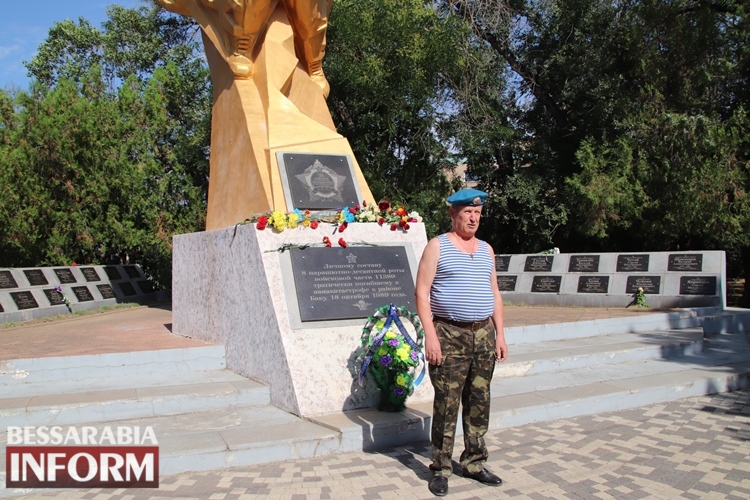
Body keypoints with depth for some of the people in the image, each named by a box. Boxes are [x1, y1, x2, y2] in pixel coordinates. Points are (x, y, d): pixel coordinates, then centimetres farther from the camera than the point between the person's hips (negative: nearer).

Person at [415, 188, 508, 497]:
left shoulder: (486, 249, 14)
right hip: (449, 335, -5)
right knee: (447, 404, -2)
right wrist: (430, 335, -14)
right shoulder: (438, 246, -2)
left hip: (483, 334, 5)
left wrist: (500, 334, 10)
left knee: (479, 401, 10)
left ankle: (474, 463, 24)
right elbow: (422, 292, -7)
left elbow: (494, 294, 17)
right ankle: (441, 468, 11)